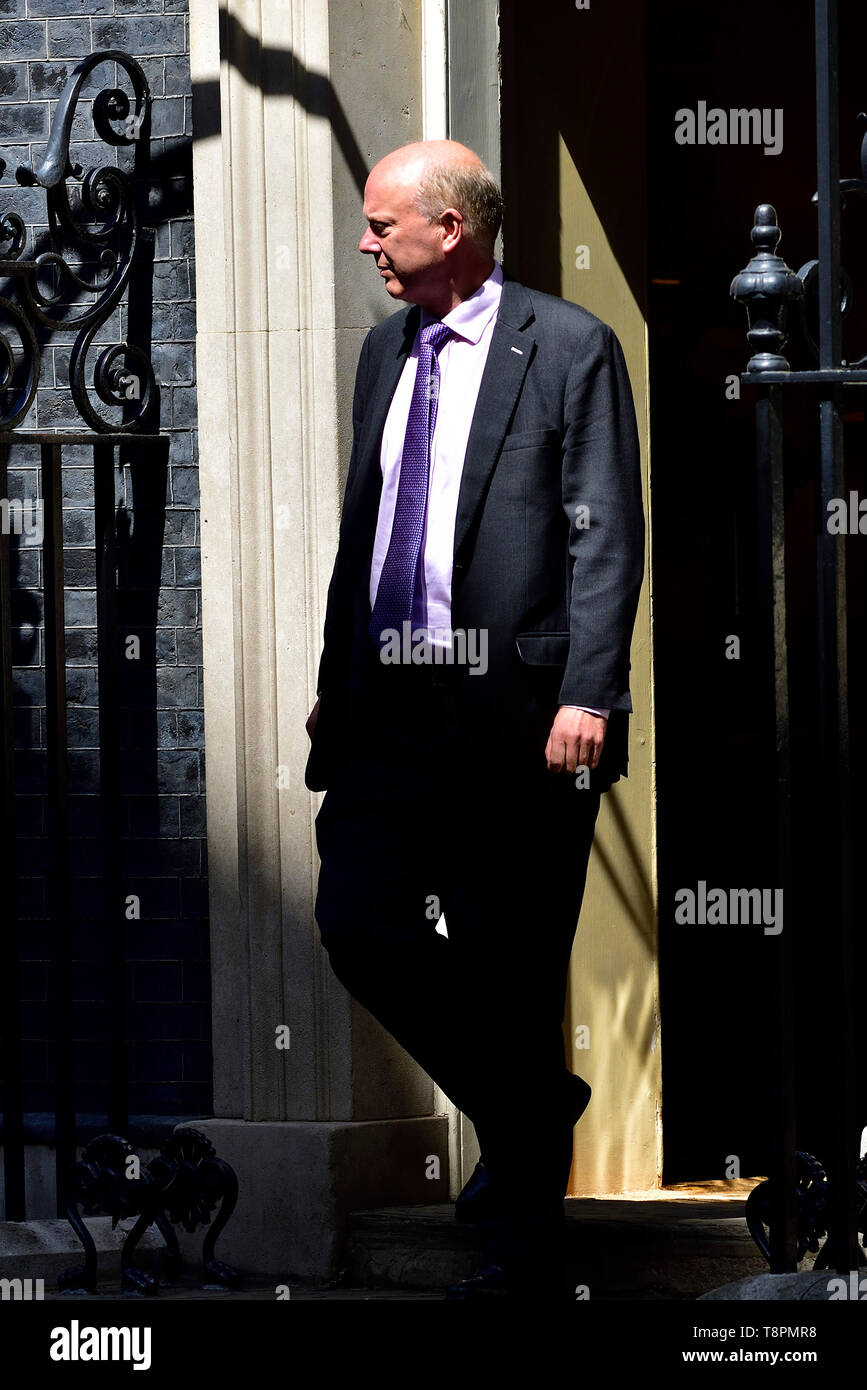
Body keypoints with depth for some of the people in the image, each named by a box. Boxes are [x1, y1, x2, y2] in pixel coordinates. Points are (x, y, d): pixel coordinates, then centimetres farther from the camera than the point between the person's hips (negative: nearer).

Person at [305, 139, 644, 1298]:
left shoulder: (569, 348, -5)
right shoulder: (386, 352, 15)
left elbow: (607, 538, -9)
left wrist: (586, 696, -16)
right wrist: (337, 681, 17)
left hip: (514, 710, -6)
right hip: (390, 704, 7)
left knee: (511, 972, -1)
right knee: (359, 923, 0)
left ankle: (525, 1248, 10)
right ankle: (526, 1113, 24)